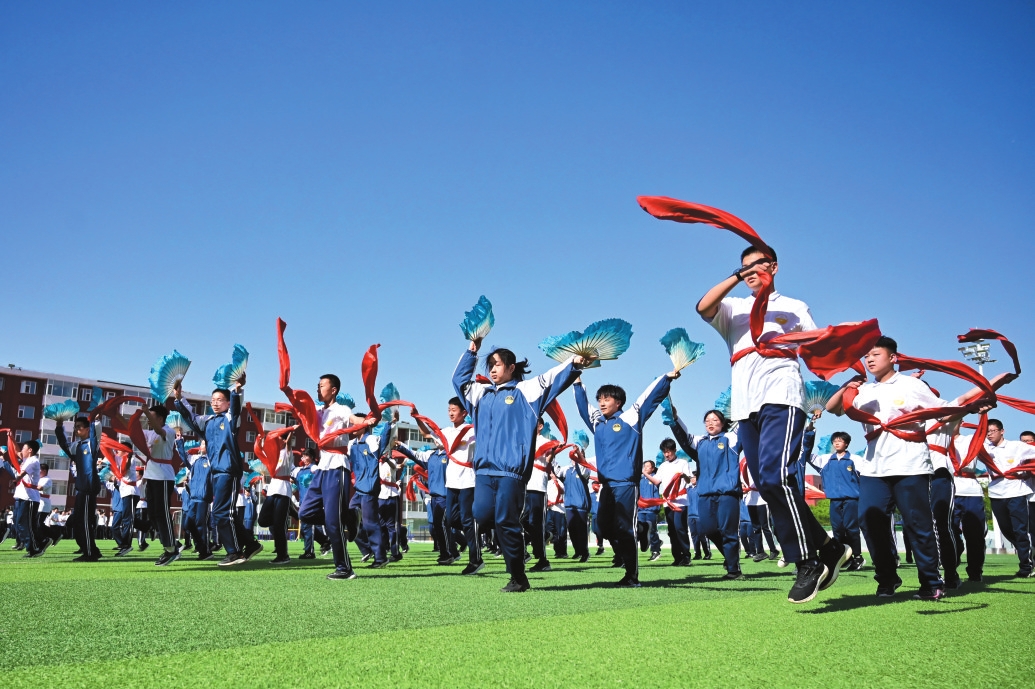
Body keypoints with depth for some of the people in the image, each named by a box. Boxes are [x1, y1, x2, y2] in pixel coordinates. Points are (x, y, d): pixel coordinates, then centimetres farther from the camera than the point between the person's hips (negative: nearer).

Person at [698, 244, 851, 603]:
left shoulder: (794, 307, 19)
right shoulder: (733, 308, 24)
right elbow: (703, 307, 1)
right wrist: (737, 276, -5)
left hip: (781, 397, -4)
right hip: (745, 405, 5)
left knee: (775, 476, -23)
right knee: (768, 487, 1)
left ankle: (808, 562, -15)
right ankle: (829, 548, 13)